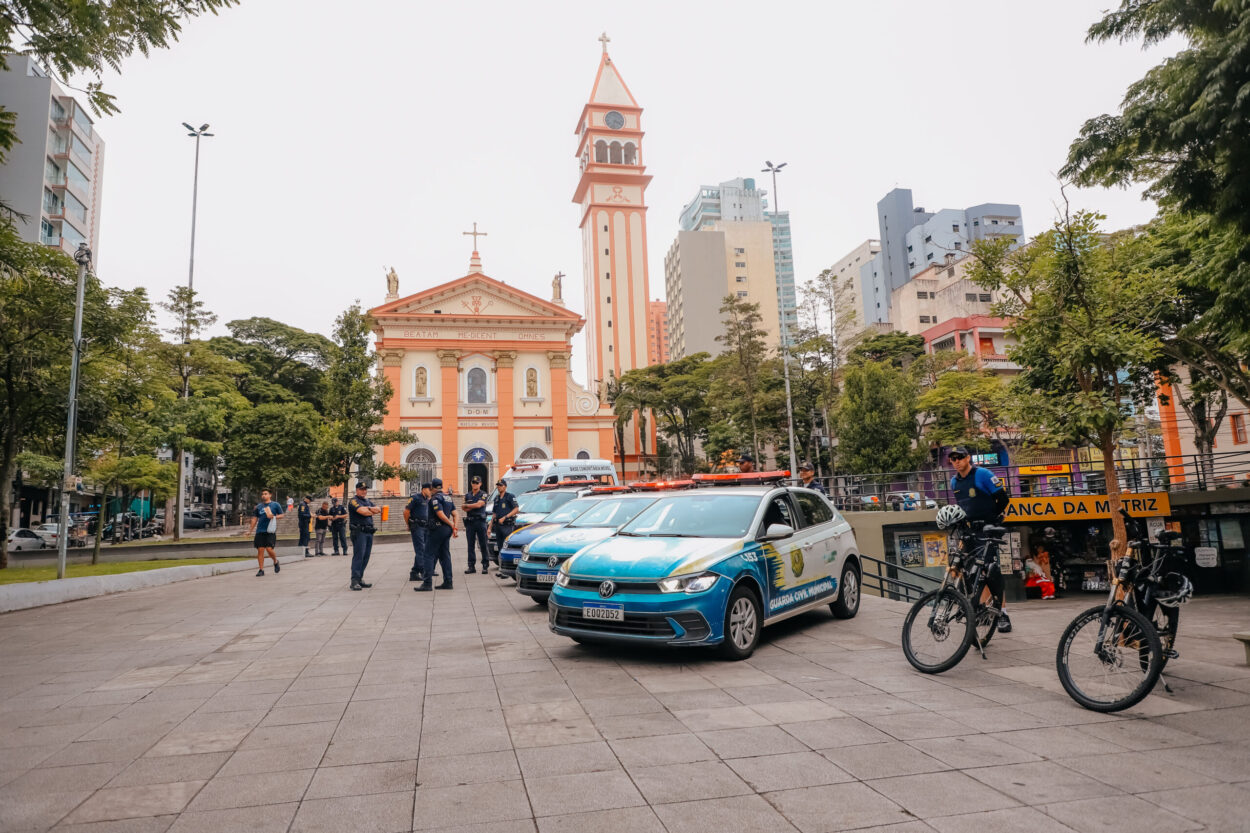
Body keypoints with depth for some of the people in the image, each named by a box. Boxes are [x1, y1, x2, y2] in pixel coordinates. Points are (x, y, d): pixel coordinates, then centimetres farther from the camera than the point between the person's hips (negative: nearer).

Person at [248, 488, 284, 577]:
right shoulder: (258, 506, 13)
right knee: (260, 550, -1)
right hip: (260, 531, 3)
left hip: (270, 531, -3)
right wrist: (250, 530, 11)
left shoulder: (276, 505, 4)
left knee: (269, 549, -12)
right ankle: (261, 570, 7)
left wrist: (274, 516, -13)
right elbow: (255, 519, 16)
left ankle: (275, 562, 17)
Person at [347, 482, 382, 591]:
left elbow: (379, 509, 7)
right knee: (358, 556, -12)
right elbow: (363, 512, -18)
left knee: (366, 557, 8)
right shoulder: (354, 501, -3)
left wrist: (369, 508, -11)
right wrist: (374, 511, 1)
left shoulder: (368, 502, 21)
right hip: (359, 532, -8)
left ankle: (360, 579, 15)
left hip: (369, 532, 8)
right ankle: (354, 581, -13)